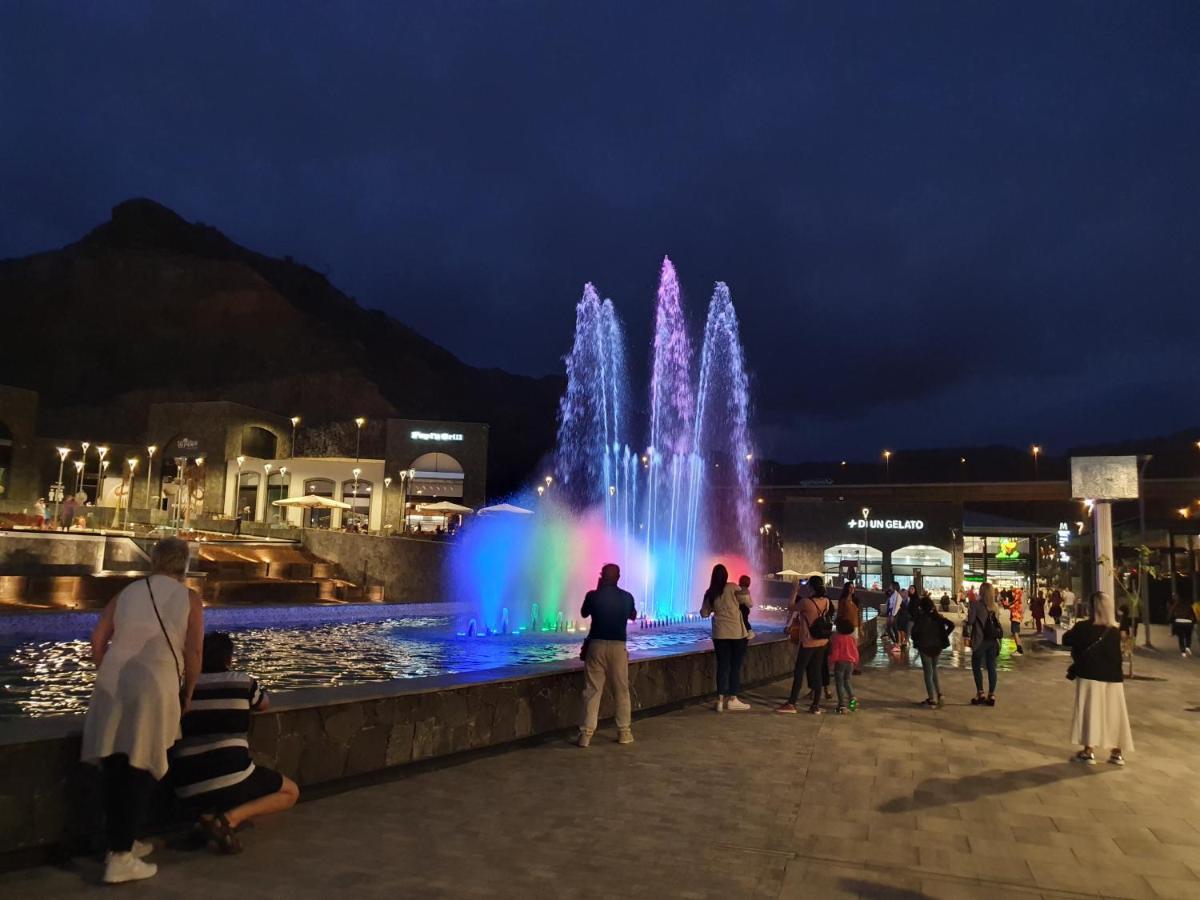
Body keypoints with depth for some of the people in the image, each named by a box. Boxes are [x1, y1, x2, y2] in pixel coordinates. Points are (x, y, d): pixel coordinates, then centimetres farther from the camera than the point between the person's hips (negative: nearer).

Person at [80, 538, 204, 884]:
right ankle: (120, 858, 6)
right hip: (154, 685, -4)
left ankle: (120, 842, 28)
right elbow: (193, 654, -2)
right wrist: (186, 694, 12)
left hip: (112, 684, 4)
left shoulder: (127, 593, 13)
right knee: (140, 771, 4)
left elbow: (98, 641, 8)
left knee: (115, 768, 15)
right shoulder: (189, 598, 3)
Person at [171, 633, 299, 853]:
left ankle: (210, 816, 5)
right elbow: (264, 705, 24)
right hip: (232, 780, -4)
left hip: (187, 791, 4)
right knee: (291, 792, 19)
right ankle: (230, 818, -6)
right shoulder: (242, 681, 3)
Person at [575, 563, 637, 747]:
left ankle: (586, 734, 2)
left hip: (596, 645, -1)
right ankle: (624, 732, 14)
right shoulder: (627, 597, 0)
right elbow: (633, 616, 19)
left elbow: (584, 614, 14)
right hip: (618, 647, 1)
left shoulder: (593, 595, -6)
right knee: (621, 691, 10)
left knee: (592, 690, 3)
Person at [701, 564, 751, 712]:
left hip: (720, 633, 3)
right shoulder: (733, 588, -6)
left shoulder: (710, 593, 3)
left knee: (722, 665, 7)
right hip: (737, 632, -3)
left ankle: (721, 700, 8)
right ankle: (733, 700, 6)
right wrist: (747, 593, 20)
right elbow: (748, 602, 0)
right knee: (735, 666, 5)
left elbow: (704, 614, 10)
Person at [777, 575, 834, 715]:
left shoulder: (805, 602, -18)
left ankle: (791, 704, 5)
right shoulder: (827, 602, 0)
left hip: (808, 643, -6)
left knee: (798, 672, 2)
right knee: (817, 672, 9)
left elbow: (792, 608, 1)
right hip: (823, 643, 6)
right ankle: (816, 705, 10)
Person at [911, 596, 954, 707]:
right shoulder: (938, 617, 3)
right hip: (937, 646, 5)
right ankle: (939, 694, 9)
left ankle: (932, 699, 3)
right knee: (933, 670, 20)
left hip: (925, 647, -5)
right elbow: (951, 625, -4)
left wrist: (917, 643, 0)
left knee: (928, 673, 4)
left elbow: (914, 632, -16)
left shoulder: (920, 618, -10)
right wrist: (943, 636, 0)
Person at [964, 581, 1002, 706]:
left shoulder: (975, 605, -11)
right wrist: (998, 634, 18)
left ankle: (980, 694, 5)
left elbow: (969, 621, -16)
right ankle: (991, 695, 10)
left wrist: (967, 636, -13)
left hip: (981, 640, -5)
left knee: (976, 667, 8)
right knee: (991, 667, 8)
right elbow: (997, 622, 12)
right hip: (993, 640, 5)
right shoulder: (994, 606, 7)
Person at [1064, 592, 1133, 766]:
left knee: (1090, 712, 4)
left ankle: (1089, 752, 6)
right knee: (1113, 713, 11)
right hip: (1113, 677, 3)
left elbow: (1066, 640, 2)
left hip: (1089, 676, -3)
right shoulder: (1115, 632, -4)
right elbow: (1117, 657, 8)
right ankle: (1117, 752, 19)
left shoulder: (1083, 628, -13)